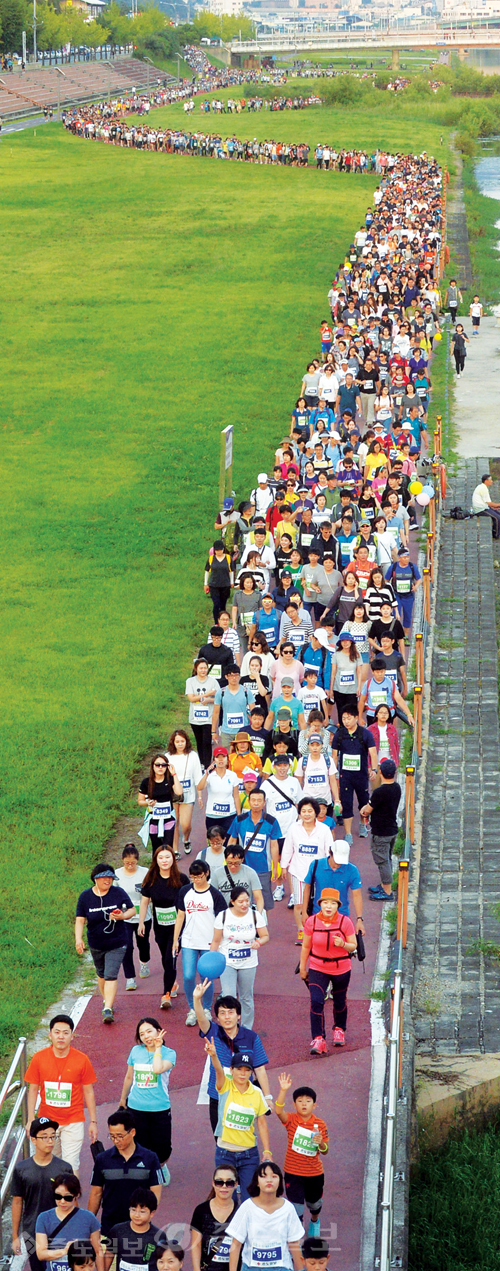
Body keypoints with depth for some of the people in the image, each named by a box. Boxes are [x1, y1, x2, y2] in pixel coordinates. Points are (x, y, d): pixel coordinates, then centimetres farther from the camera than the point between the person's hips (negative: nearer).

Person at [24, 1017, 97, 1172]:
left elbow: (89, 1092, 0)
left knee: (71, 1166, -4)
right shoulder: (39, 1058, -5)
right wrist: (30, 1120, -3)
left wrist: (93, 1122, 1)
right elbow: (33, 1090, 2)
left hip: (73, 1122, -1)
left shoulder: (82, 1060, -7)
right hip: (46, 1121, 2)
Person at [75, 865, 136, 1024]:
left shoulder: (118, 893, -8)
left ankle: (108, 1009, -16)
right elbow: (80, 920, -6)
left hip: (116, 944, -2)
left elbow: (132, 909, 1)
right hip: (96, 945, 3)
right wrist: (78, 939, -20)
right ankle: (106, 1001, 41)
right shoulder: (85, 896, -6)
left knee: (111, 975, -13)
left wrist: (123, 916, -21)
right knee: (101, 974, 19)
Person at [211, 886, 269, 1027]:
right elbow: (216, 941, 2)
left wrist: (258, 943, -20)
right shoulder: (222, 916, -7)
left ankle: (246, 1030, 26)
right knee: (229, 997, -16)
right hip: (227, 963, -2)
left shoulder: (256, 916, -5)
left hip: (248, 964, 2)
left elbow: (265, 936, 3)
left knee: (246, 998, 11)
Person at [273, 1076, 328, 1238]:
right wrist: (283, 1090, -45)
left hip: (315, 1173, 3)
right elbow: (278, 1111, -33)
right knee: (296, 1209, -6)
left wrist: (321, 1144, -24)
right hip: (293, 1173, -2)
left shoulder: (320, 1124, -6)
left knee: (314, 1204, 25)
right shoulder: (291, 1120, -11)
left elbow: (325, 1151, -1)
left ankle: (314, 1221, 58)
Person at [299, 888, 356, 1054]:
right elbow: (306, 947, 2)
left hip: (341, 969, 0)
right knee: (316, 1002, -15)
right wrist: (302, 968, 8)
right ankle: (318, 1040, -15)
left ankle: (339, 1030, 44)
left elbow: (353, 946, -5)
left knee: (339, 1002, 17)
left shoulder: (345, 922, -12)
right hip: (317, 969, 0)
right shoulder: (311, 922, -10)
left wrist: (343, 944, -26)